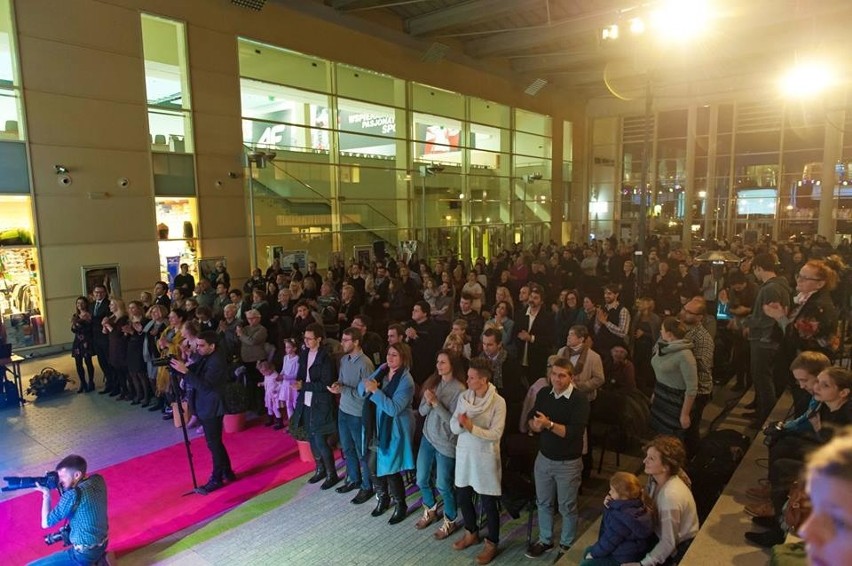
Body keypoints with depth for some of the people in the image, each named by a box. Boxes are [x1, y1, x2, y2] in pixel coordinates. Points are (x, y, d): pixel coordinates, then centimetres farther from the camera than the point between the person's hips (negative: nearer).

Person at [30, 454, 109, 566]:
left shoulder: (73, 495, -28)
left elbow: (46, 523, -15)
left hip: (84, 554, -8)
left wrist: (46, 494, -8)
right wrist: (60, 485, -1)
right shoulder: (98, 480, -5)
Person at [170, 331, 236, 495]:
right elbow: (192, 370, 5)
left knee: (214, 444, 1)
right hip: (205, 407, 10)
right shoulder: (205, 357, 7)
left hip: (212, 408, -10)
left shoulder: (217, 361, -23)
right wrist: (178, 367, -14)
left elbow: (204, 385, -29)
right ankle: (227, 472, 30)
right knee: (215, 442, 18)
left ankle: (216, 479, 13)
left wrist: (185, 371, -33)